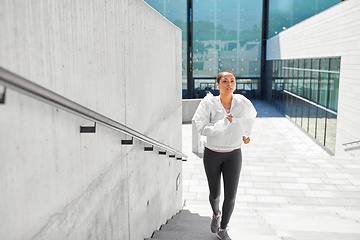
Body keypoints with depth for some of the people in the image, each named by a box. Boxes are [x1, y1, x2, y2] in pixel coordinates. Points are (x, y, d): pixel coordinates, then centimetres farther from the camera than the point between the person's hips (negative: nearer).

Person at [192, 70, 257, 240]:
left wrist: (246, 134, 11)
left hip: (233, 155, 1)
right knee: (214, 194, 13)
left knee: (230, 196, -2)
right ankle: (216, 214, 50)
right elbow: (202, 129, -23)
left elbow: (251, 115, 13)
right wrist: (224, 122, -28)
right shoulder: (208, 104, -17)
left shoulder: (243, 103, -10)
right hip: (212, 154, -1)